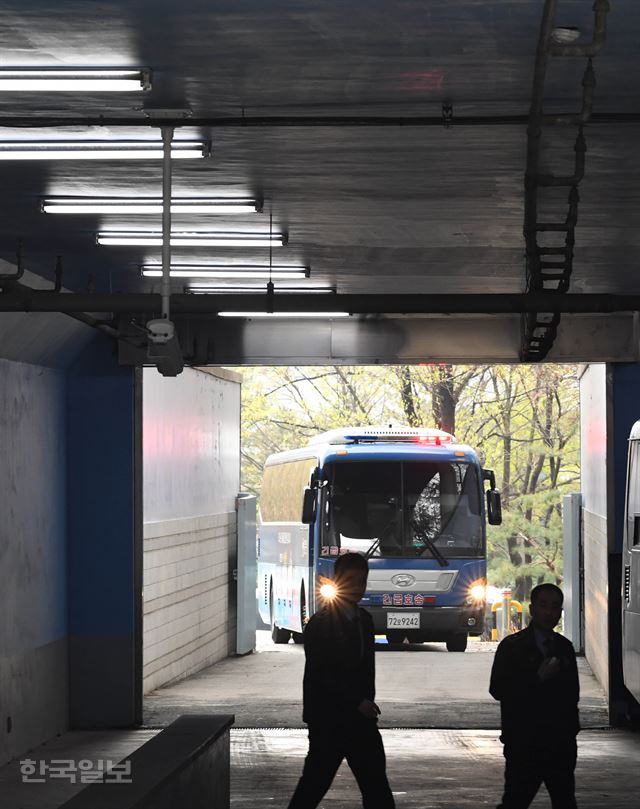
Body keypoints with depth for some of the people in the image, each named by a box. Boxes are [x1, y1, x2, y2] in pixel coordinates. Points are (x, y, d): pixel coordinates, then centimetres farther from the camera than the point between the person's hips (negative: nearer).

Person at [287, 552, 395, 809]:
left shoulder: (364, 619, 11)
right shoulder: (320, 623, -12)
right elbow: (319, 675, -17)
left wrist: (367, 704, 6)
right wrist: (357, 702, -17)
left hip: (360, 717, 7)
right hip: (328, 718, -7)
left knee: (376, 785, 6)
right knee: (315, 783, -3)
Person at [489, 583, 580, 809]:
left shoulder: (565, 648, 13)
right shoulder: (512, 646, -2)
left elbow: (573, 693, 18)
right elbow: (497, 689, -10)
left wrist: (571, 729, 7)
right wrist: (537, 677, -17)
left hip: (561, 743, 5)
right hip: (524, 743, -5)